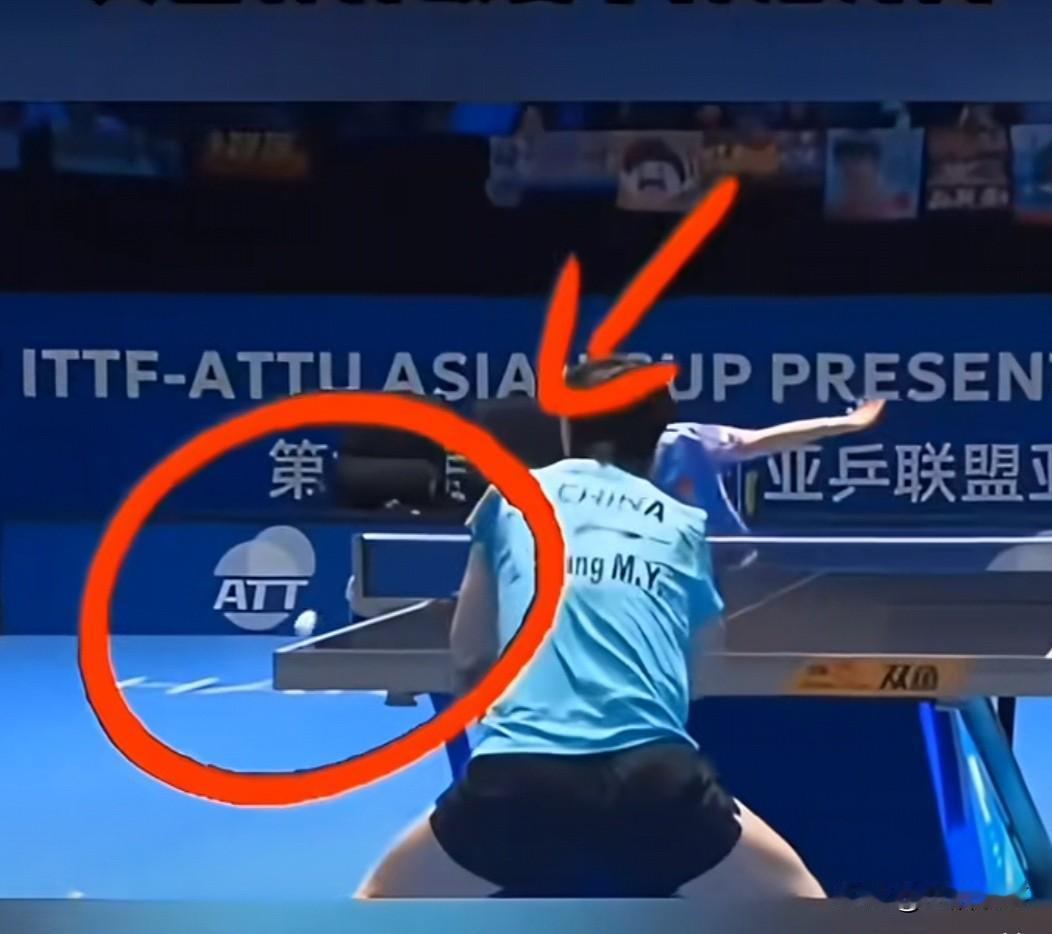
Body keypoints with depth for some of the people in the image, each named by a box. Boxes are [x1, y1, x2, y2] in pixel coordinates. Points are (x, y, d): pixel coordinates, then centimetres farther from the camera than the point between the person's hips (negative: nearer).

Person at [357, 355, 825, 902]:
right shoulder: (684, 524, 20)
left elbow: (467, 655, 27)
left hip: (516, 778, 0)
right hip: (653, 776, 0)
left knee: (381, 901, 24)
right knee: (796, 897, 24)